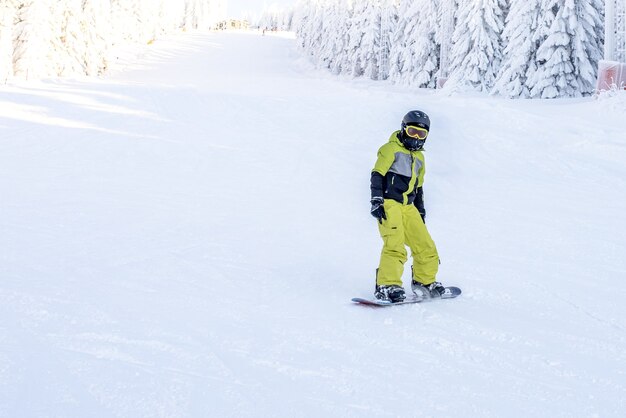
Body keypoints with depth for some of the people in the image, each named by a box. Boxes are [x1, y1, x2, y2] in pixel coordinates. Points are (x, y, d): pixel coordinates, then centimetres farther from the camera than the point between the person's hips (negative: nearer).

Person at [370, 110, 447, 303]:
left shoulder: (419, 157, 22)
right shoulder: (391, 148, 0)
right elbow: (377, 175, -7)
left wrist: (421, 211, 27)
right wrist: (376, 201, -16)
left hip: (408, 207, 7)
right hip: (389, 204, -7)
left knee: (427, 248, 6)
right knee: (395, 245, -23)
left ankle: (424, 282, 23)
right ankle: (387, 287, -23)